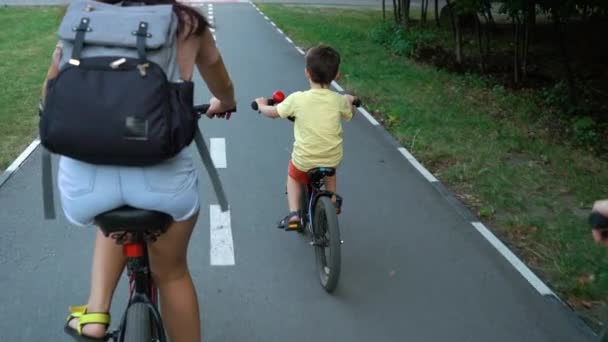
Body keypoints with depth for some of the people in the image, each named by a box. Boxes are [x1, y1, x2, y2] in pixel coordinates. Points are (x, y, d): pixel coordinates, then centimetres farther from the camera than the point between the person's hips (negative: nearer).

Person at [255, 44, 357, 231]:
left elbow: (272, 112, -1)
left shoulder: (298, 98, -15)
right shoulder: (339, 100, -9)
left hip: (304, 161, -2)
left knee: (293, 176, 30)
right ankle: (333, 202, 44)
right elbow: (348, 114, 14)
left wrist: (261, 105, 21)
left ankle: (294, 214, 16)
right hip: (333, 159, 2)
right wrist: (349, 100, 36)